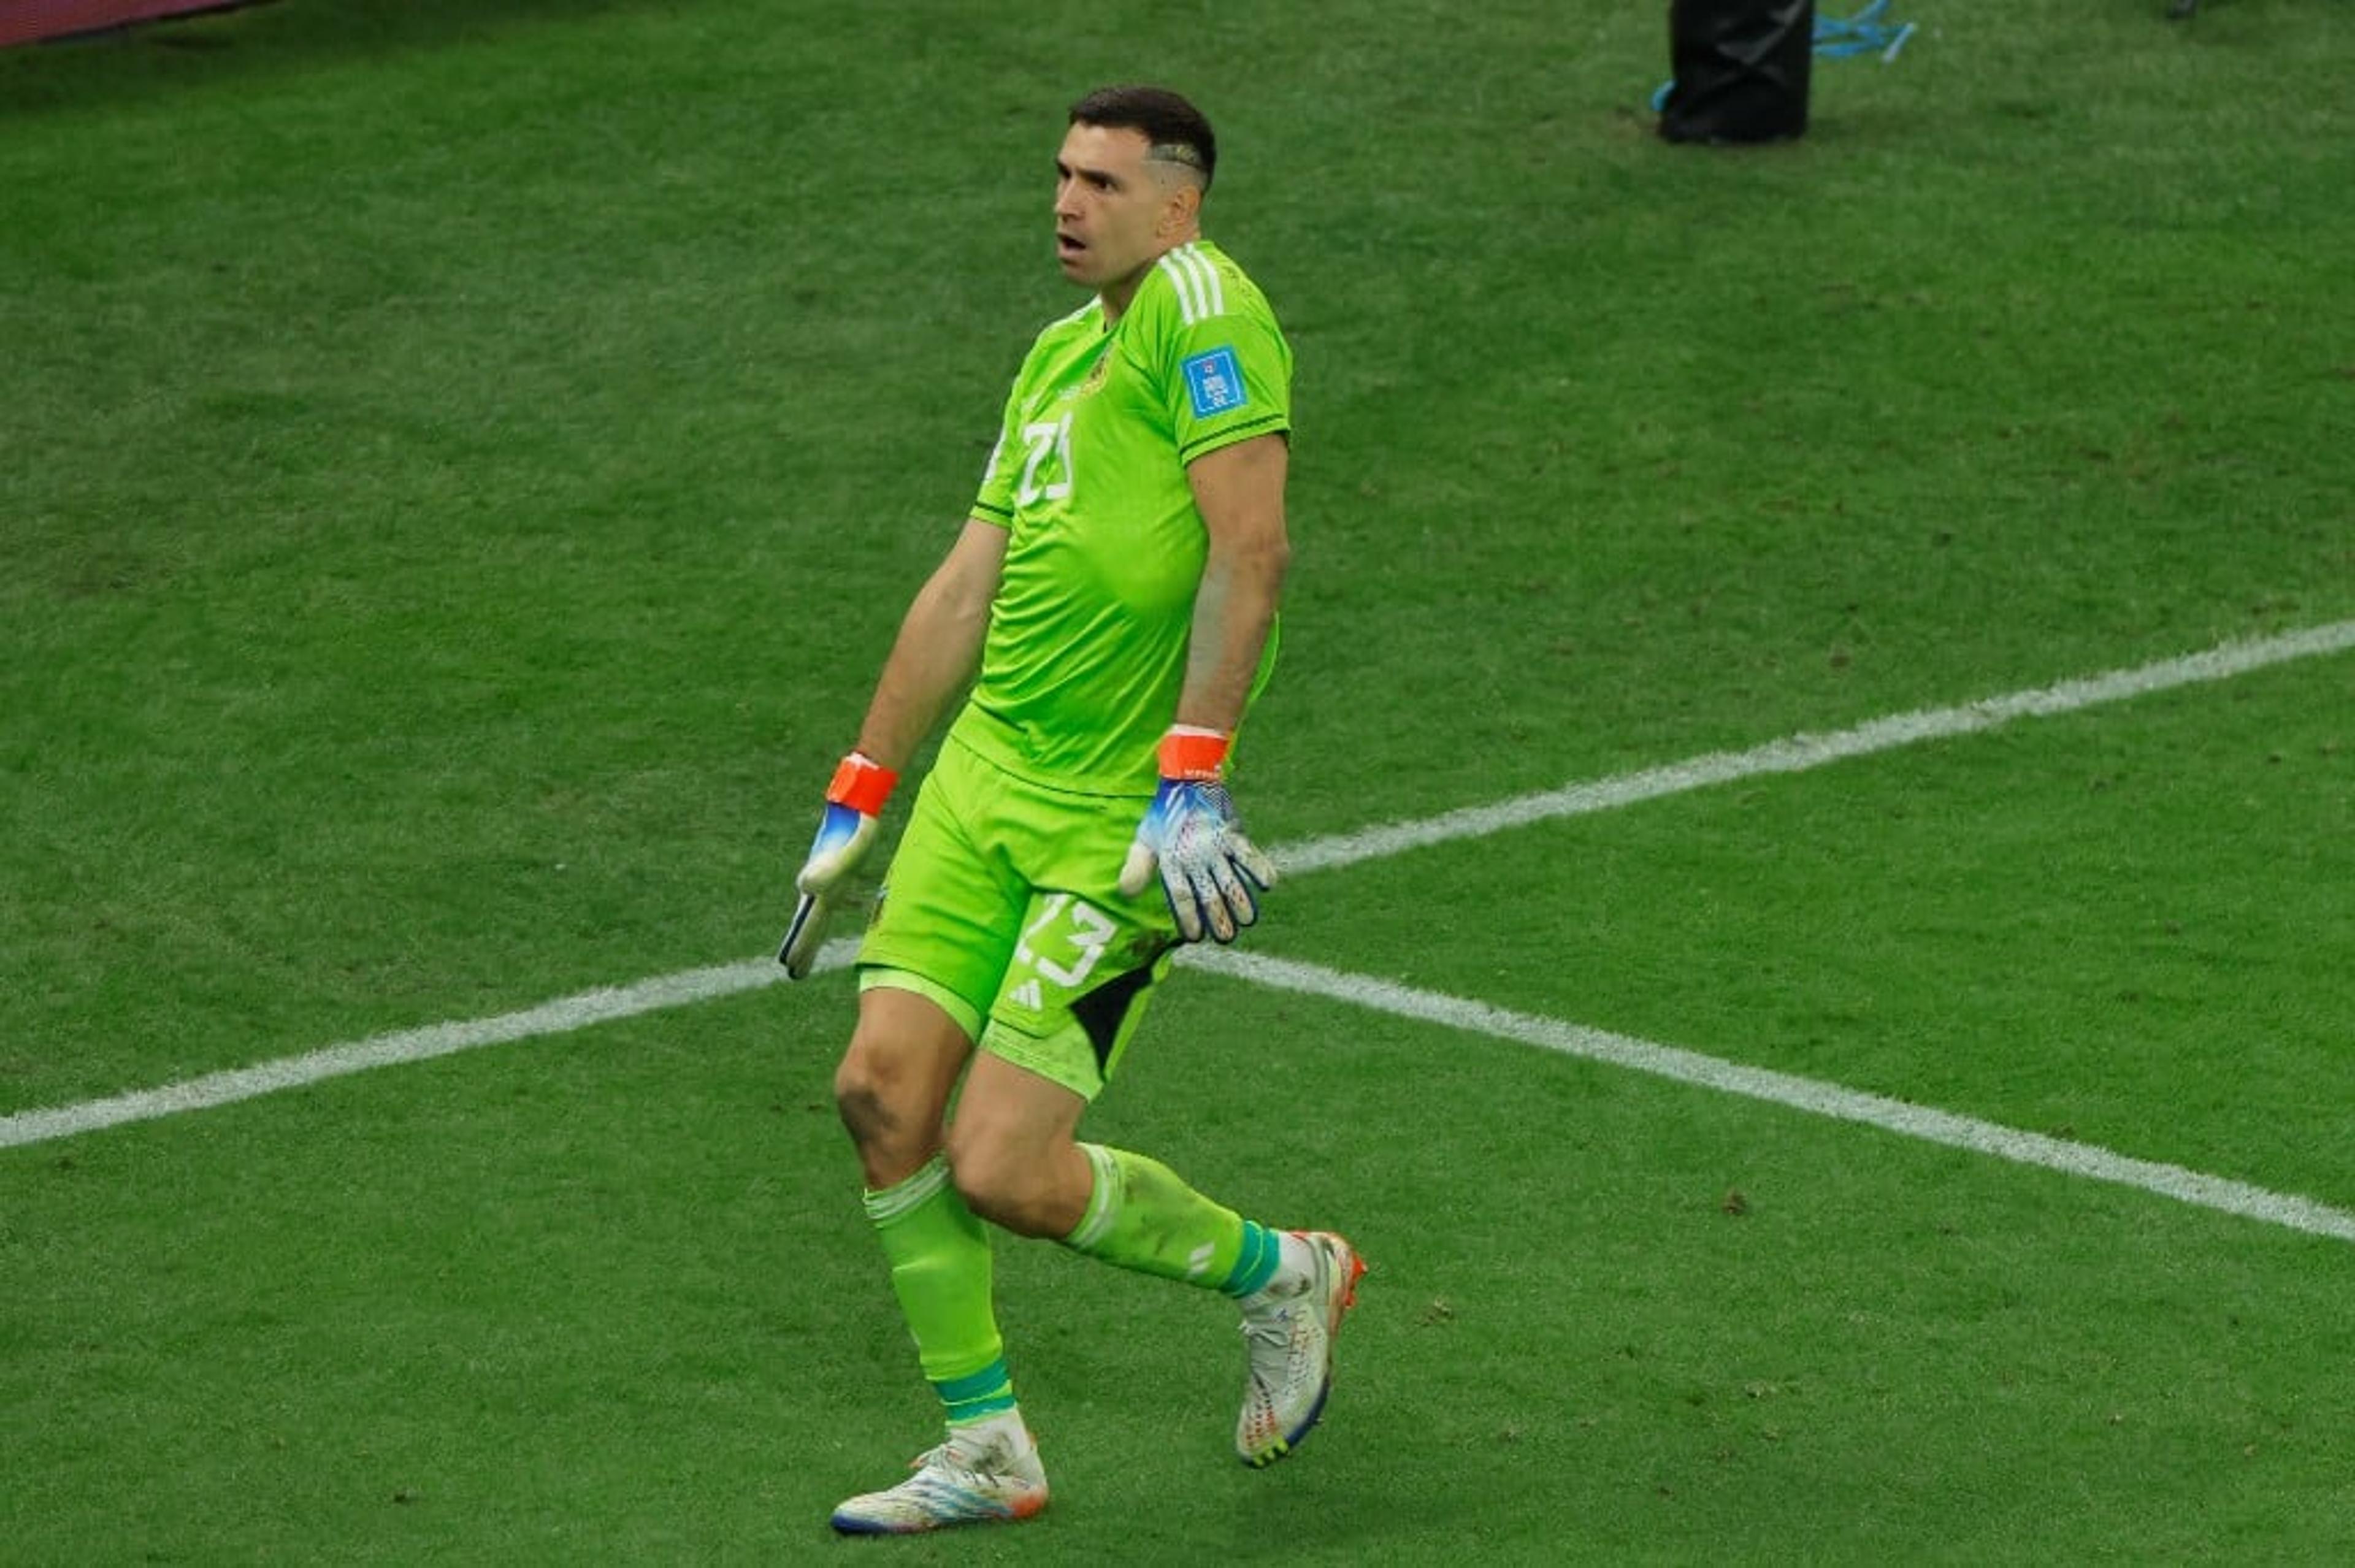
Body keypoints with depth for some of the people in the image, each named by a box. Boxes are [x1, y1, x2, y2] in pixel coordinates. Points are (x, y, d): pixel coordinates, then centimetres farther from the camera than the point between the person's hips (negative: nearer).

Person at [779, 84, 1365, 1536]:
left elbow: (1252, 552, -20)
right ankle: (985, 1452, 12)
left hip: (1123, 820, -8)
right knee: (886, 1087, -2)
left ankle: (1283, 1274, 18)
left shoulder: (1200, 304, -10)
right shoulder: (1059, 353, 17)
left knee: (1005, 1175, -9)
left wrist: (1192, 783, -26)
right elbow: (967, 588, 21)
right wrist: (857, 804, 21)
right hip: (986, 775, 8)